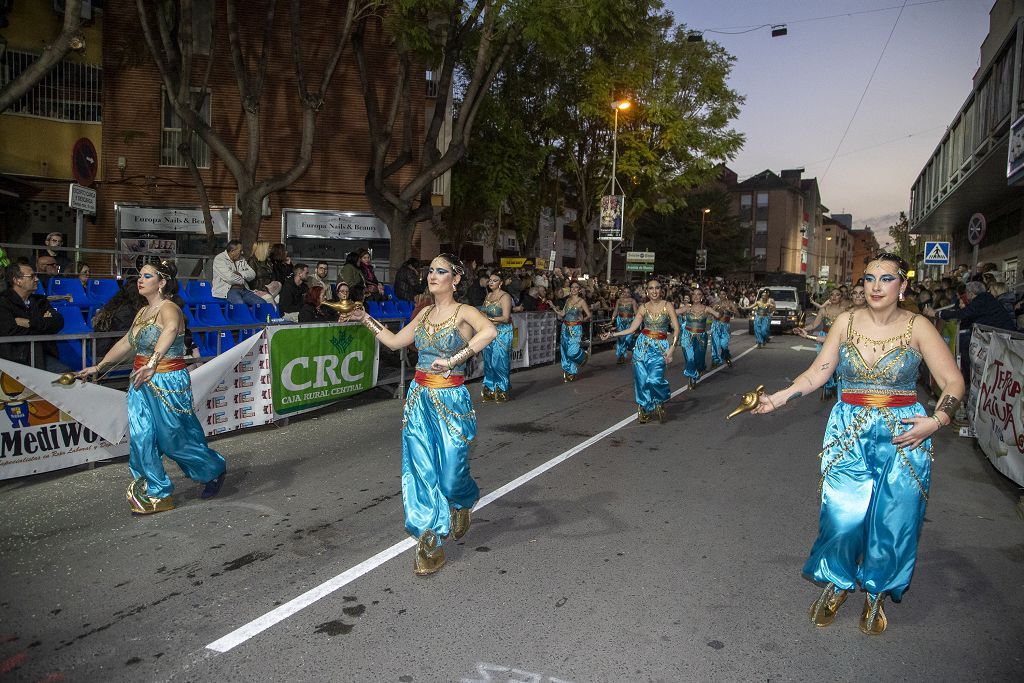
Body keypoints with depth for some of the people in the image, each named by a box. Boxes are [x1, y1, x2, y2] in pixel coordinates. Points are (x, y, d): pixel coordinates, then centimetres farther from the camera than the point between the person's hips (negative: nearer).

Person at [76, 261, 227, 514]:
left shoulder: (169, 309, -17)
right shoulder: (143, 312, 12)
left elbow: (170, 331, -40)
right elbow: (126, 344, 24)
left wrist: (152, 363, -56)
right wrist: (98, 367, 30)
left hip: (168, 383, -8)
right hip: (142, 384, 8)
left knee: (175, 440, 4)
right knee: (141, 439, 4)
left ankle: (214, 470, 29)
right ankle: (156, 494, 15)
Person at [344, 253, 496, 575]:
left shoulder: (464, 312, -9)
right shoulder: (425, 313, 10)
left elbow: (489, 331, -31)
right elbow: (395, 341, 20)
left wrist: (453, 360, -33)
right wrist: (366, 320, 19)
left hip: (451, 401, -5)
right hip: (419, 400, 5)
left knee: (450, 475, 1)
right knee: (422, 472, 4)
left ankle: (464, 503, 39)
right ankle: (430, 545, 14)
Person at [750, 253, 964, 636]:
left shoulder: (917, 327, -4)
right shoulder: (847, 322, 1)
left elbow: (953, 382, -2)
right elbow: (816, 374, 1)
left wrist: (936, 420, -17)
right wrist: (776, 399, -9)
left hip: (904, 435, 0)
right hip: (849, 431, 1)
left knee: (892, 521, 5)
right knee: (843, 515, -3)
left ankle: (877, 594, 29)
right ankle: (836, 584, 24)